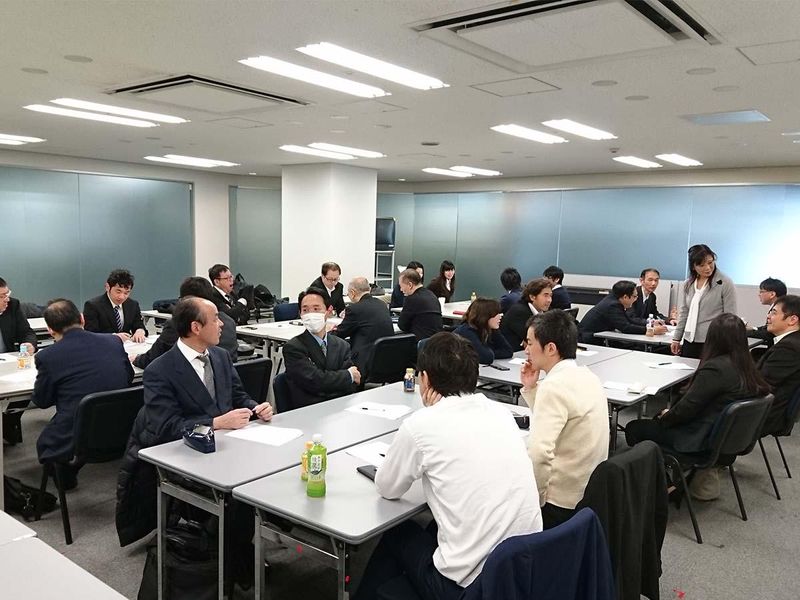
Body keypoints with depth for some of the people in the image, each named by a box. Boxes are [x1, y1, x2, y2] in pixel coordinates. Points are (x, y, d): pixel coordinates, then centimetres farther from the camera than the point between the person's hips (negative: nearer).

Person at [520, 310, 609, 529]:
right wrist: (531, 389, 7)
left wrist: (535, 499, -19)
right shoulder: (587, 377, 6)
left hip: (561, 505, -9)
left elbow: (539, 453, -33)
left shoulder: (554, 386, -23)